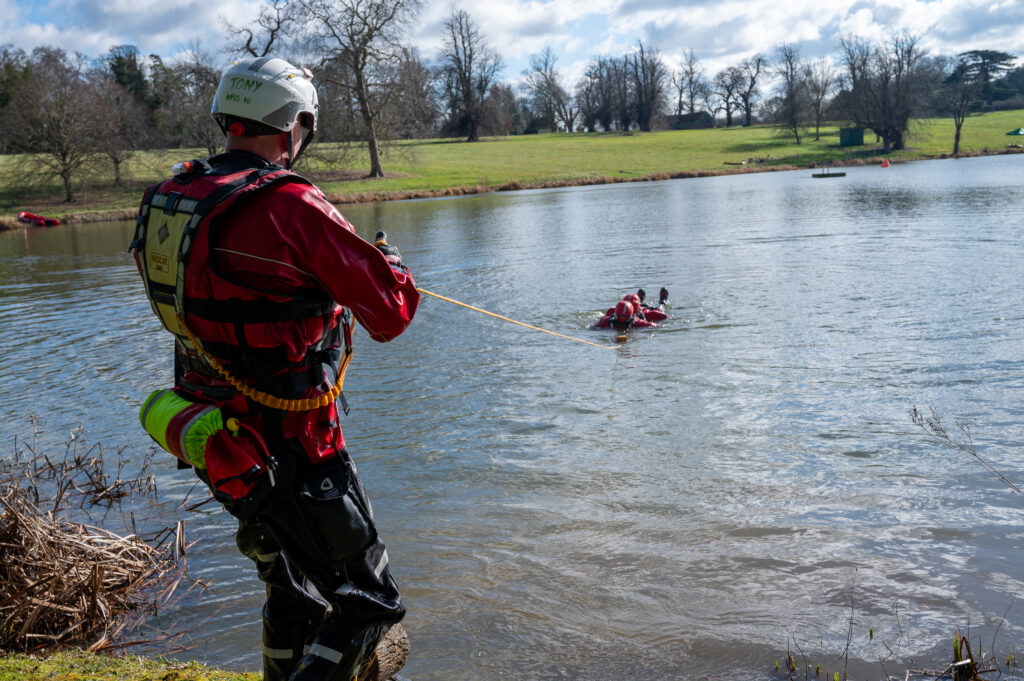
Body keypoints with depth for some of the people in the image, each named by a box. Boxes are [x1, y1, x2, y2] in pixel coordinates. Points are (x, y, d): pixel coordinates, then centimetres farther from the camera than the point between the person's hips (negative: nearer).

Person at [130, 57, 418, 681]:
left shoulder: (170, 197, 3)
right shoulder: (290, 206, -22)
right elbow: (390, 314, -18)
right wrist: (392, 263, 4)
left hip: (220, 446, 8)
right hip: (291, 453, -8)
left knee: (291, 589, 27)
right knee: (370, 603, 7)